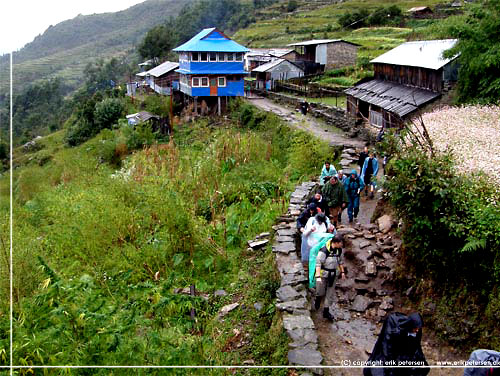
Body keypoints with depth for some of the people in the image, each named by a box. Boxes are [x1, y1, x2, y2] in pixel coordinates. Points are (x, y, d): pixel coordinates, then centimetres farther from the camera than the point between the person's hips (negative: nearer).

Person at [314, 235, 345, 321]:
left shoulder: (339, 250, -4)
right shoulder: (324, 251, -26)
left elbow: (340, 261, 13)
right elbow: (318, 263, -24)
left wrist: (342, 272, 14)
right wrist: (318, 277, -29)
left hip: (332, 274, 6)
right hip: (323, 274, -5)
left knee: (330, 294, 8)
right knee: (321, 293, 8)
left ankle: (326, 312, 20)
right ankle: (317, 299, 43)